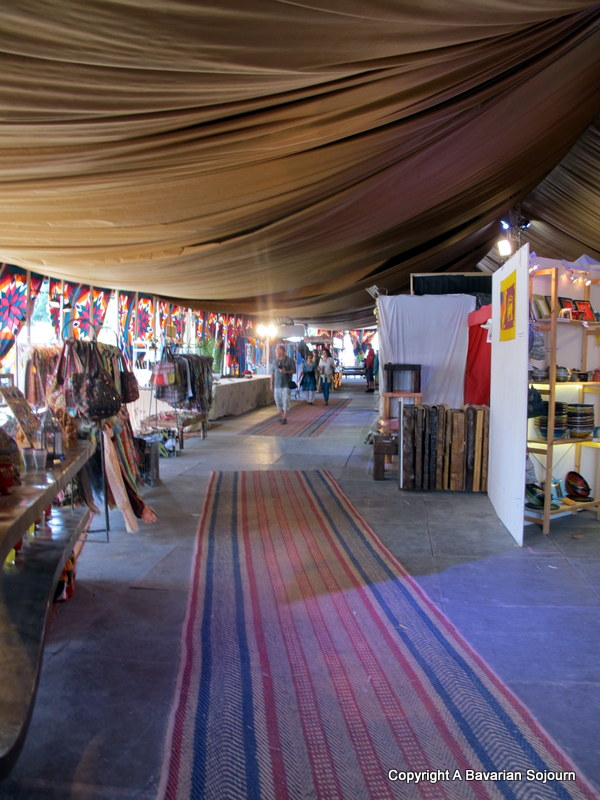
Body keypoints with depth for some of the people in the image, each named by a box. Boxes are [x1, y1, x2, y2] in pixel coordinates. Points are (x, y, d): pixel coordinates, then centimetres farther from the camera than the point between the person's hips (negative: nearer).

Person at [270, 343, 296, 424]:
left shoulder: (290, 360, -3)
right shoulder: (275, 361, 9)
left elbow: (294, 371, -3)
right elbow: (272, 373, 12)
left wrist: (286, 371, -21)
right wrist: (271, 384, 9)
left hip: (286, 384, -4)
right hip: (277, 384, 5)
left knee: (285, 401, -6)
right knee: (278, 401, 8)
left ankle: (285, 418, 0)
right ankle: (282, 415, 25)